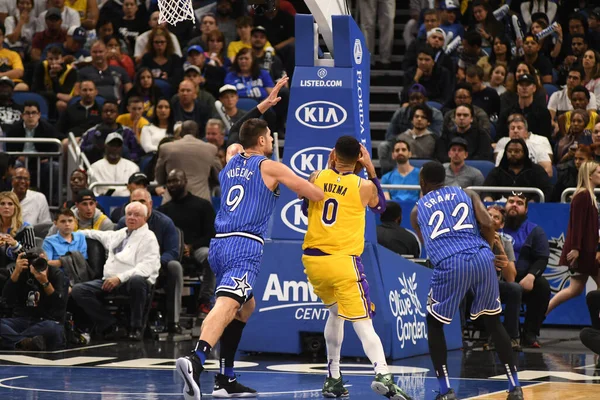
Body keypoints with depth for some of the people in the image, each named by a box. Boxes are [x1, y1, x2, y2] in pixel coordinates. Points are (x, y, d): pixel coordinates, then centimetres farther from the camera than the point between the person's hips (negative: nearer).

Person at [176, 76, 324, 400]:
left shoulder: (231, 159, 19)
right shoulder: (270, 167, 2)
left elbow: (244, 133, 43)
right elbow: (316, 195, 4)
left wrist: (265, 104, 47)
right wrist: (314, 185, 26)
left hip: (219, 244, 7)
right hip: (246, 246, -7)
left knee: (245, 306, 24)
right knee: (227, 303, -24)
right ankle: (196, 359, -49)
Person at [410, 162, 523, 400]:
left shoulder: (417, 210, 23)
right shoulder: (466, 194, 23)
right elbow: (488, 224, 7)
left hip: (449, 264, -2)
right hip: (481, 258, 2)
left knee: (434, 323, 19)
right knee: (493, 321, 21)